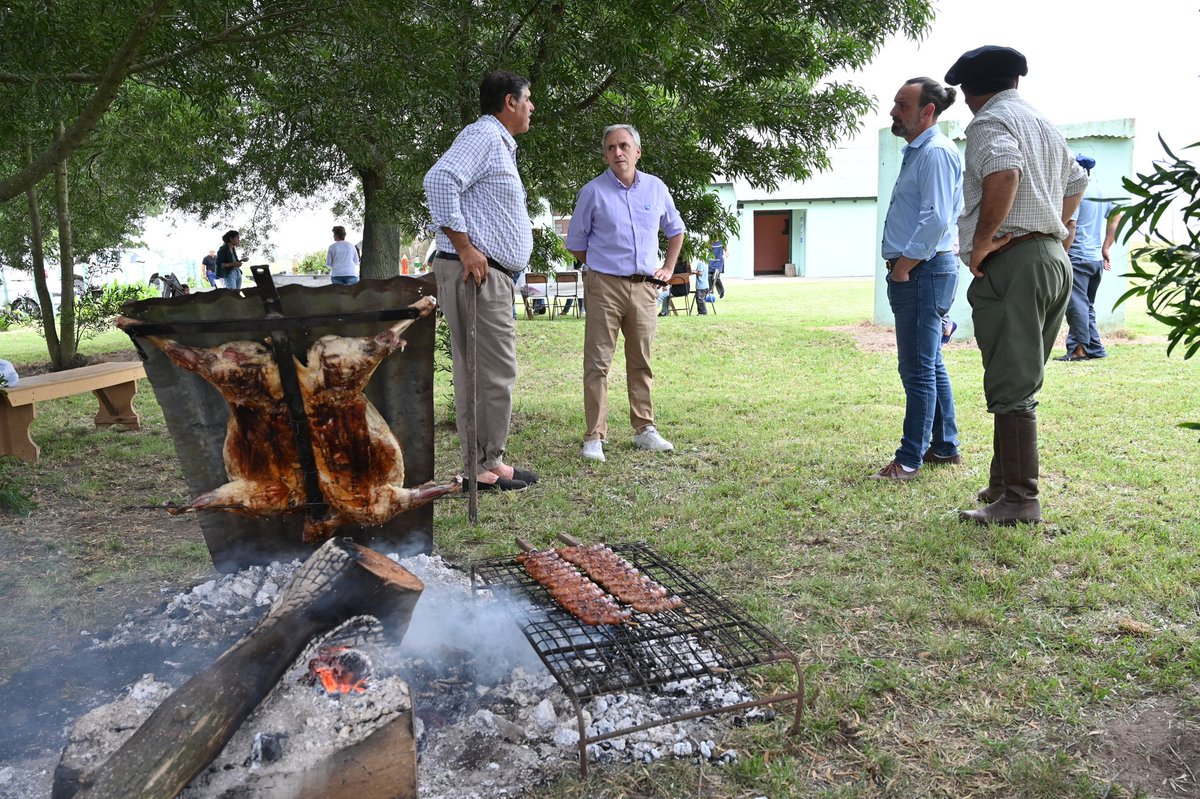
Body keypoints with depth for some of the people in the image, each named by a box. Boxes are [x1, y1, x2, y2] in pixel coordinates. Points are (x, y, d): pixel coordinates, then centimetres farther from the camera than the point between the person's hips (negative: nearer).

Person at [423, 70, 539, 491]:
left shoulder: (499, 143, 25)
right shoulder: (482, 135, -8)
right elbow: (439, 179, -22)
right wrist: (465, 248, -22)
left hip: (492, 275, 11)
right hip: (476, 272, -11)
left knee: (489, 373, 12)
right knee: (492, 373, -8)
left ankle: (490, 461, 19)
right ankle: (484, 468, -1)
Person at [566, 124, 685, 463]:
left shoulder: (656, 188, 8)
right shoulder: (593, 192, -2)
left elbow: (675, 230, 23)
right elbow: (575, 243, 7)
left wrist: (668, 268, 15)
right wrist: (602, 267, 10)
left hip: (644, 288, 3)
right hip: (604, 286, -3)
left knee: (641, 362, 10)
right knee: (597, 363, -5)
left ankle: (644, 430, 20)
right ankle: (594, 437, 0)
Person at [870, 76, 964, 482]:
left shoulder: (935, 152, -14)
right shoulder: (917, 151, 18)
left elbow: (936, 218, -23)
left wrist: (904, 266, -17)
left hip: (923, 272, -11)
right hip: (919, 271, 11)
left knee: (919, 370, -6)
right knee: (930, 365, 17)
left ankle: (910, 458, 1)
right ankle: (945, 446, 28)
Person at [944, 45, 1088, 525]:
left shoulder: (990, 122, -6)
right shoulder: (1044, 125, 23)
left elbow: (1004, 171, -27)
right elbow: (1076, 181, 36)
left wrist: (981, 242, -20)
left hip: (1012, 263, -9)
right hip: (1054, 259, 9)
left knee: (1010, 387, -7)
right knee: (1019, 383, 15)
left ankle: (1019, 502, -4)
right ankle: (1004, 484, 23)